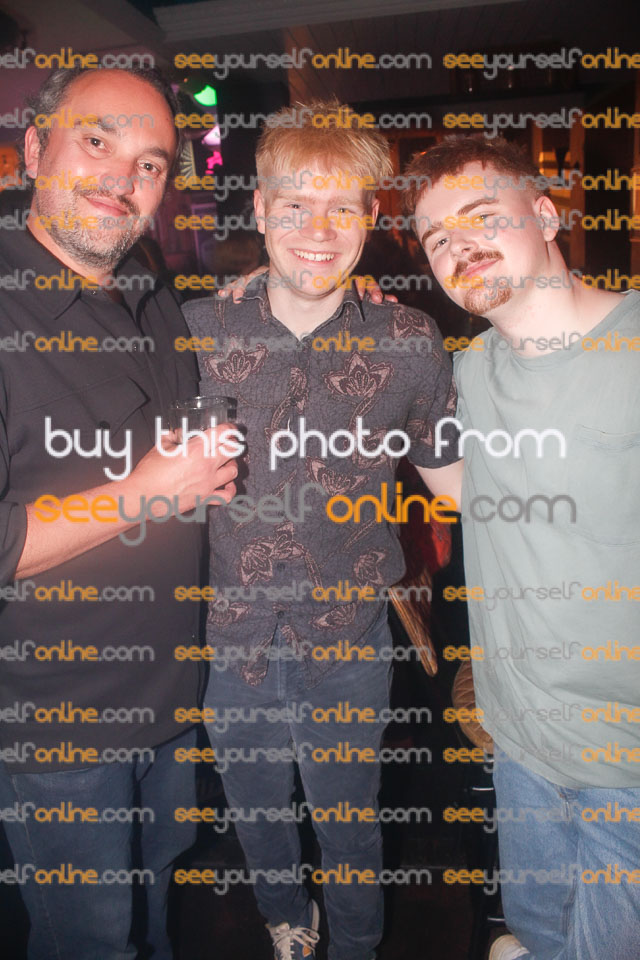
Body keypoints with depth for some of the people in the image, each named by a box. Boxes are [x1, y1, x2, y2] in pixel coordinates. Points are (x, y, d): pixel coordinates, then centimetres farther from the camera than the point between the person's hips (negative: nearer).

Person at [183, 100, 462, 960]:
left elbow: (450, 474, 0)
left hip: (348, 636, -1)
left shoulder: (409, 341, -11)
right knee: (254, 809, 26)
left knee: (348, 823, 21)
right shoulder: (198, 329, -8)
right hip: (230, 629, 2)